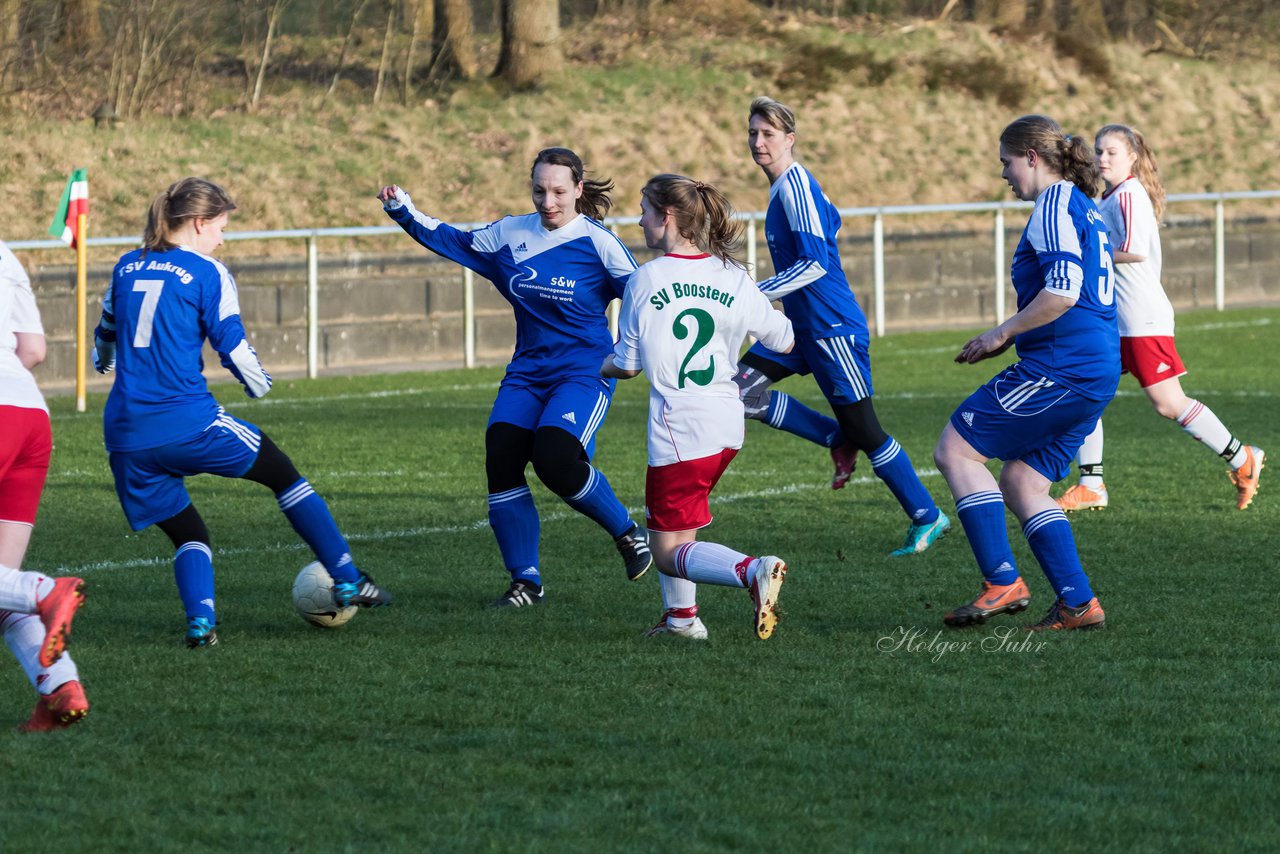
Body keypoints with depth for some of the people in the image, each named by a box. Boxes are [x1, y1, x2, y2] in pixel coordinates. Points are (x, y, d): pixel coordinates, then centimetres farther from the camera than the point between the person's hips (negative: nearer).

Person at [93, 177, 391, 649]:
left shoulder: (126, 268, 13)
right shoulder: (206, 273, -3)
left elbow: (106, 331, 28)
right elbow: (232, 346, -4)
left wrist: (103, 361, 51)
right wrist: (259, 382, 18)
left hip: (126, 434, 5)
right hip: (189, 423, -5)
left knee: (187, 537, 16)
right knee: (284, 475, 16)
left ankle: (200, 619, -10)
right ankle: (347, 581, 18)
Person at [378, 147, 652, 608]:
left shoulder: (598, 242, -7)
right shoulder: (510, 235, 5)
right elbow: (453, 242, 18)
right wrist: (405, 212, 9)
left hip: (584, 373, -5)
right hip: (528, 372, 5)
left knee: (554, 457, -27)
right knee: (501, 457, -14)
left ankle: (627, 533, 0)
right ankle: (526, 582, -2)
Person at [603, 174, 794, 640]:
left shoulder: (645, 280, -7)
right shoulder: (733, 277, 3)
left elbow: (626, 364, 2)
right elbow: (785, 342, 9)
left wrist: (592, 366, 24)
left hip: (679, 426, -6)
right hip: (727, 424, 6)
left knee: (670, 550, -1)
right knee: (663, 519, 27)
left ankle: (752, 571, -27)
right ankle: (681, 615, 22)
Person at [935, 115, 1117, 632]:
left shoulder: (1055, 206, -9)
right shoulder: (1083, 207, 21)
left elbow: (1063, 292, -22)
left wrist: (1002, 334, -11)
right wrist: (1012, 338, 22)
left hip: (1060, 371, -10)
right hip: (1096, 373, 10)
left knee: (955, 450, -3)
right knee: (1020, 482, 12)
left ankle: (1003, 584, -8)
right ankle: (1078, 604, 3)